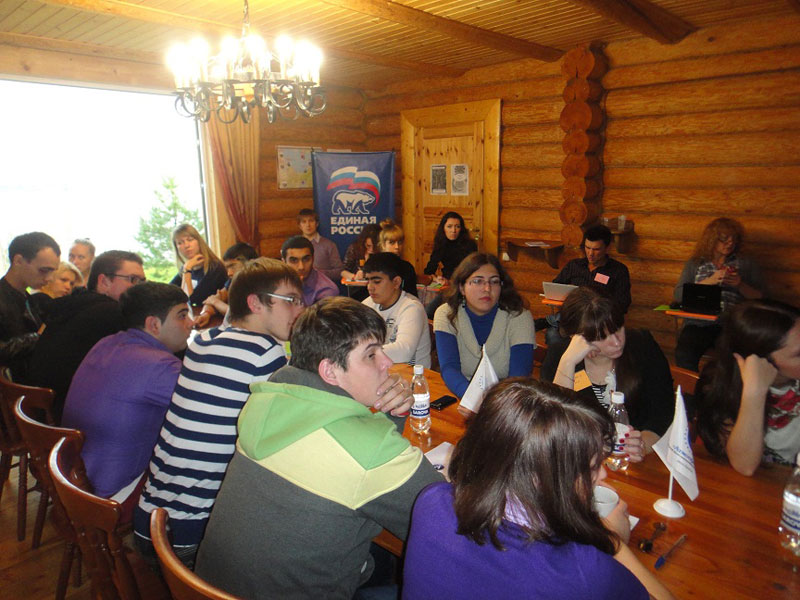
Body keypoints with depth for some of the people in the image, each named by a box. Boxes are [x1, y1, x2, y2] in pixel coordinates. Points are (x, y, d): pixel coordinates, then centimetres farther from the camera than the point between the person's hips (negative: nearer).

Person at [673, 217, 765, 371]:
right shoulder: (694, 264, 19)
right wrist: (709, 281, -4)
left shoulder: (747, 264, 20)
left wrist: (740, 285, -3)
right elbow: (678, 295, 6)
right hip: (699, 322, 0)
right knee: (684, 354, -32)